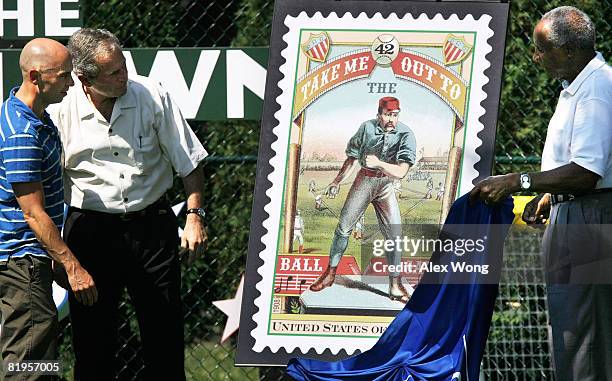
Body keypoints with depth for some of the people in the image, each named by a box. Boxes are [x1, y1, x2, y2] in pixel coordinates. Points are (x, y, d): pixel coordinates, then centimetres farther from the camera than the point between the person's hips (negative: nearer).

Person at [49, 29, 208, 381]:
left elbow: (189, 160, 4)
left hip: (151, 224, 1)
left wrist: (195, 214, -4)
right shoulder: (63, 110, -8)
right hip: (91, 229, -1)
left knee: (165, 333, 4)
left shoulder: (152, 97, -6)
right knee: (92, 336, 4)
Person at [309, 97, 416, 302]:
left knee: (394, 233, -10)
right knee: (343, 227, 2)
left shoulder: (406, 135, -16)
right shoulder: (367, 128, -9)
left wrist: (378, 163, -38)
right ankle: (330, 274, 17)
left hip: (386, 184, -1)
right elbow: (352, 157, 7)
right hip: (364, 179, 1)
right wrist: (338, 181, 8)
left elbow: (401, 171, -25)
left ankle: (395, 286, -4)